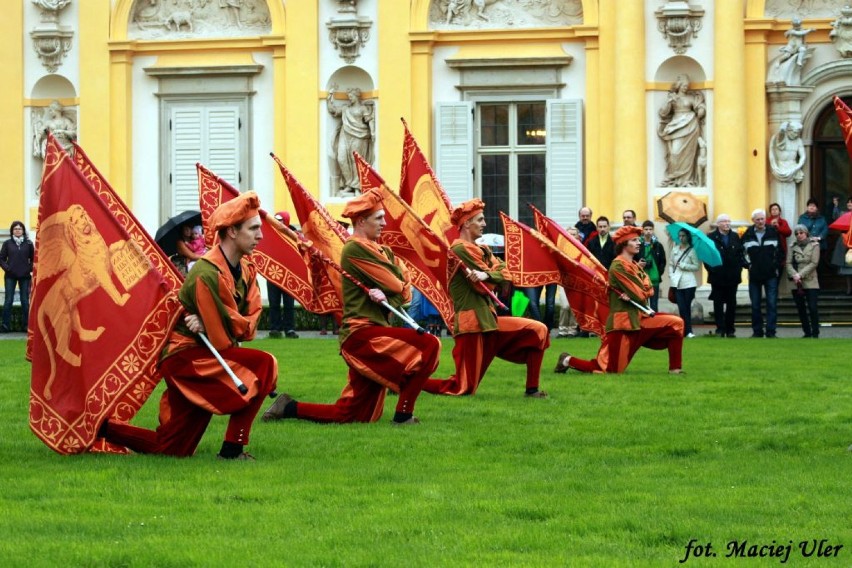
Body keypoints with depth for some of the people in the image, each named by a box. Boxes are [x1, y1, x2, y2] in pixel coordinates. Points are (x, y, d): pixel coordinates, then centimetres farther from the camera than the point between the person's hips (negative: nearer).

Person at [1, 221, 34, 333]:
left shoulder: (28, 244, 4)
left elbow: (33, 259, 8)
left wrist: (31, 270, -4)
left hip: (25, 276, 1)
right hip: (10, 276, -1)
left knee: (25, 301, 4)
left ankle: (26, 325, 9)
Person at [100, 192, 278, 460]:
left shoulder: (246, 269, 6)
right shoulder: (208, 274, -22)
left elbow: (250, 324, -4)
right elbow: (221, 340, -24)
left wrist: (209, 326, -17)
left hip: (205, 355, 9)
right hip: (185, 356, -9)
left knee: (171, 448, 8)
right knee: (264, 365, -24)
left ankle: (101, 427, 18)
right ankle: (233, 447, -17)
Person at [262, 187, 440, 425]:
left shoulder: (381, 250, 18)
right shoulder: (355, 248, -9)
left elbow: (404, 291, 7)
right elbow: (396, 284, -13)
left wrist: (386, 296, -10)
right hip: (361, 333, -9)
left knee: (351, 414, 7)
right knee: (429, 345, -20)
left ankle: (288, 408, 15)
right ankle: (403, 414, -15)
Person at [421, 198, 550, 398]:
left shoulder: (482, 250, 15)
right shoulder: (461, 249, -13)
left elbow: (505, 275, -1)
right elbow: (482, 284, -17)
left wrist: (486, 275, -17)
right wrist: (493, 275, -2)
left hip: (488, 318, 9)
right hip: (472, 323, -9)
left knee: (538, 331, 1)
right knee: (463, 388, -7)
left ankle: (531, 389, 3)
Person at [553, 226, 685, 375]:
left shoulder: (635, 267, 16)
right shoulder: (618, 267, -13)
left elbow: (649, 290, 1)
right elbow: (640, 296, -16)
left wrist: (634, 295, -16)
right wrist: (639, 294, 5)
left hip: (640, 320, 8)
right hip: (623, 323, -8)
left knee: (676, 323, -2)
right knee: (608, 369, -11)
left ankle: (675, 368, 4)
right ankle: (568, 361, 10)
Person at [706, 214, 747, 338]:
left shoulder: (735, 237, 9)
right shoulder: (711, 238, -4)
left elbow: (741, 253, 8)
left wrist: (742, 265, -7)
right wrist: (711, 270, -11)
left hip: (732, 276, 3)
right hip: (717, 277, -3)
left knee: (731, 304, 7)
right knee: (718, 304, 1)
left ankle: (730, 330, 13)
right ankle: (720, 330, 4)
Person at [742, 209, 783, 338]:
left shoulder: (773, 232, 1)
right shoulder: (748, 234, 2)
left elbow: (779, 251, 7)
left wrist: (777, 266, -1)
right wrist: (748, 264, -1)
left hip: (771, 274, -1)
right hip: (754, 274, 1)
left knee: (772, 303, -5)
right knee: (755, 305, 6)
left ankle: (771, 331, -4)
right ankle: (757, 331, 13)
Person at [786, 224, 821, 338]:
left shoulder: (814, 246, 2)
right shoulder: (792, 247, 11)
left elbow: (814, 263, -6)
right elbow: (788, 263, 4)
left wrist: (800, 275, -13)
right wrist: (794, 275, -14)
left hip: (810, 282, -3)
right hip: (796, 283, 3)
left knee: (813, 308, -10)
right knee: (800, 309, 7)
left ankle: (815, 333, -4)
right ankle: (807, 332, 15)